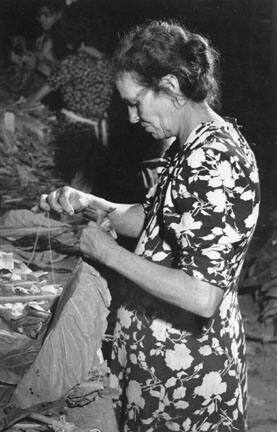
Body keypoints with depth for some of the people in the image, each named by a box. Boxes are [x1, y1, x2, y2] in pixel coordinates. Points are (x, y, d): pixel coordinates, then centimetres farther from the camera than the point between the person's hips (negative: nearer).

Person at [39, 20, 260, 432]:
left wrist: (111, 254, -23)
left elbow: (202, 297, -32)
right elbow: (155, 220, 15)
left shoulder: (214, 163, -27)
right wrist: (89, 202, 0)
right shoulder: (194, 145, 4)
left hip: (184, 366, -9)